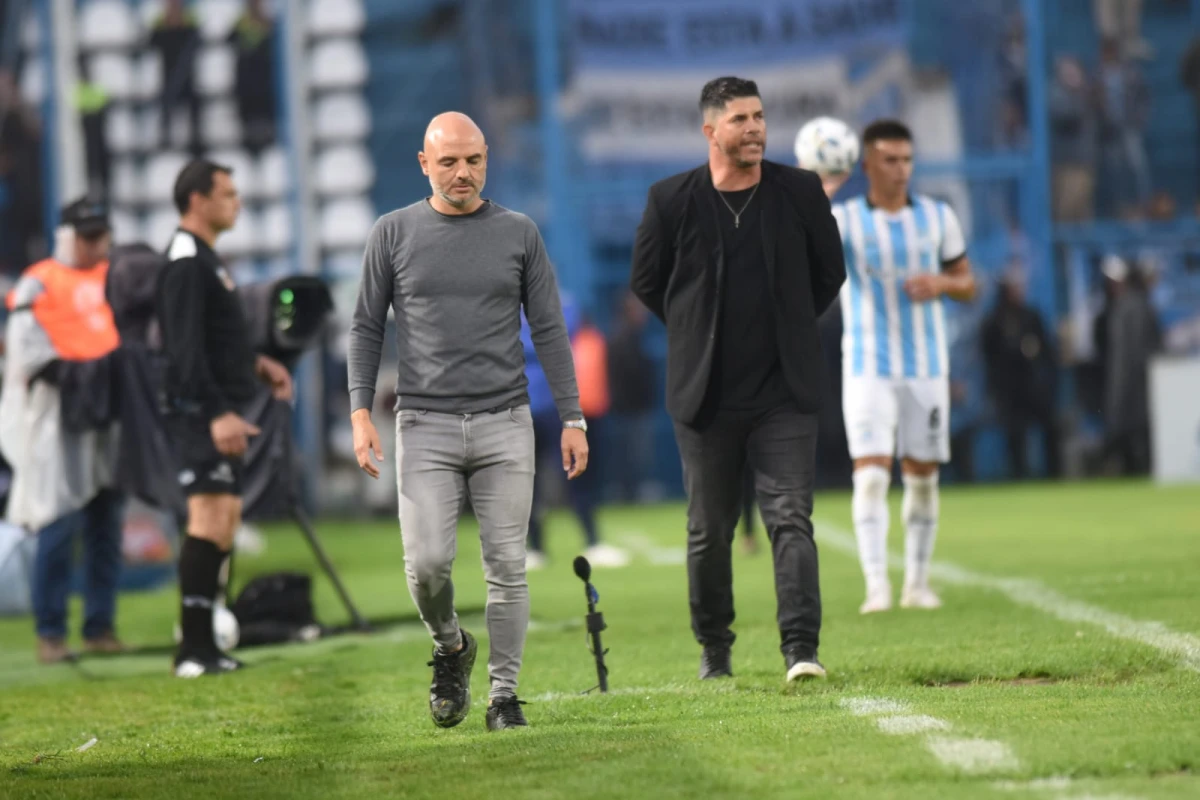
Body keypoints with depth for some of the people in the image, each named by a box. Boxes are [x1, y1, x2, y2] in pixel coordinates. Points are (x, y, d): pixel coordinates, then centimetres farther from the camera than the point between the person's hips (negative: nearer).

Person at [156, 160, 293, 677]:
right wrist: (217, 413, -28)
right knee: (210, 519, -16)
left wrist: (255, 364, 20)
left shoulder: (204, 259, 19)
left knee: (222, 525, 10)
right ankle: (193, 651, -18)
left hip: (221, 414, 11)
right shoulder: (185, 263, -13)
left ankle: (203, 648, 12)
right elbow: (185, 350, -22)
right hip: (201, 414, -11)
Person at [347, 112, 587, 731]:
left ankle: (503, 693, 8)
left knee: (507, 566, -1)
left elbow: (549, 331, 8)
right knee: (426, 563, -11)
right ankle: (449, 646, 18)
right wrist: (361, 413, -4)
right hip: (426, 425, -1)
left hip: (505, 424, 1)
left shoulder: (518, 233, 7)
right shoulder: (394, 233, 5)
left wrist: (572, 419, 2)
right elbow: (367, 328, 7)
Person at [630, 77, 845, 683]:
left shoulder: (799, 192, 0)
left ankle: (801, 649, -16)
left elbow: (830, 271, 14)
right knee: (709, 530, 9)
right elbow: (646, 283, 10)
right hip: (706, 396, 0)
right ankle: (713, 649, 24)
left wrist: (790, 330, 11)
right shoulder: (672, 200, -3)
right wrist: (698, 336, 10)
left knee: (790, 518, -10)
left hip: (784, 392, 0)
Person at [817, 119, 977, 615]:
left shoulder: (938, 217, 5)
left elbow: (967, 284, 12)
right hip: (868, 369, -3)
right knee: (871, 474, -14)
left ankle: (918, 582, 17)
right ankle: (876, 586, -17)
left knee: (922, 477, 6)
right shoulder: (844, 219, -4)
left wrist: (942, 283, -10)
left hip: (927, 368, 3)